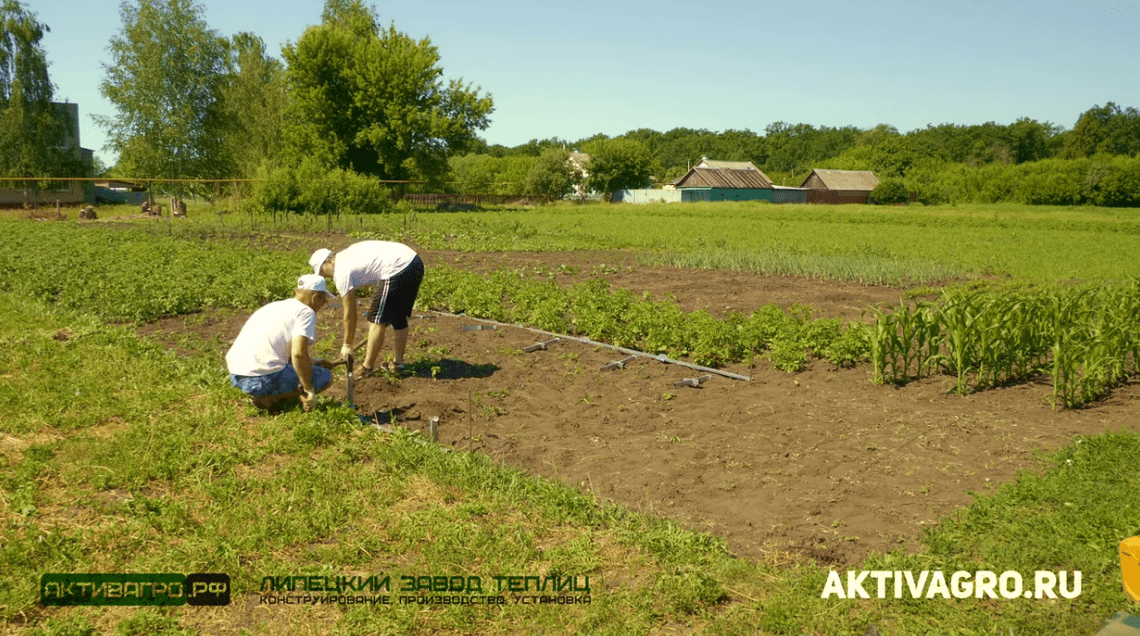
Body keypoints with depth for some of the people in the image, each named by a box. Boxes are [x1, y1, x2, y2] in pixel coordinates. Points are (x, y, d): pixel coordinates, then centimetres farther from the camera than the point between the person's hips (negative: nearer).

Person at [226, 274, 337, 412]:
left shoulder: (274, 306, 22)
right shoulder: (305, 312, -5)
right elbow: (298, 354, -19)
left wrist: (314, 362, 40)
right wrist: (309, 390, -10)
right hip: (263, 379, -9)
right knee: (325, 377, 3)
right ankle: (267, 398, -8)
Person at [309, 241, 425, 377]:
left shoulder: (341, 273, -1)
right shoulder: (346, 254, 23)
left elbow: (350, 315, 3)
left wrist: (347, 345, 14)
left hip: (397, 269, -9)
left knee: (377, 319, 1)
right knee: (399, 317, 20)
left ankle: (367, 368, 7)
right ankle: (398, 363, 29)